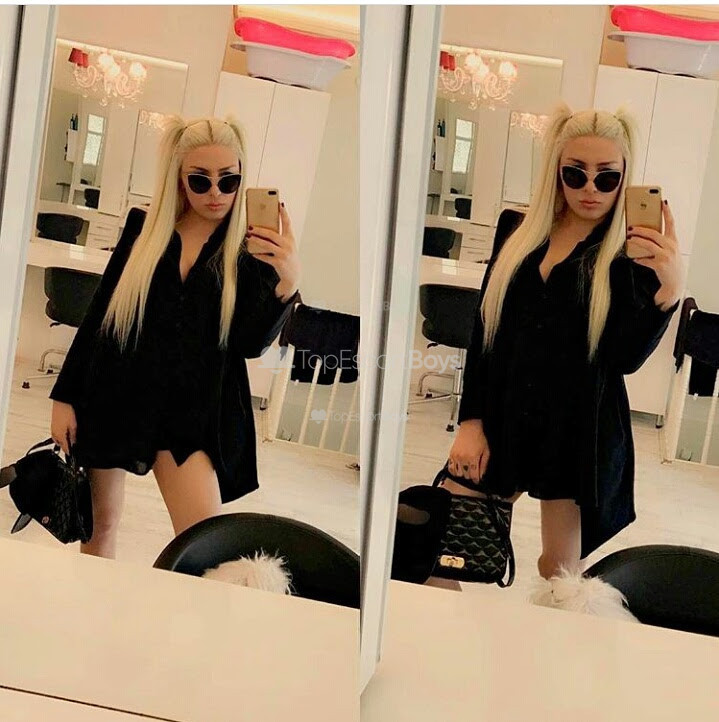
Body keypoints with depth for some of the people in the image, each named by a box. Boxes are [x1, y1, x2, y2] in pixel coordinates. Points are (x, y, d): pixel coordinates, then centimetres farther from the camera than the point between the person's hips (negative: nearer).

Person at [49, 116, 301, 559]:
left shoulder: (252, 250, -1)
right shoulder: (143, 227, 3)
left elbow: (251, 343, -9)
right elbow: (99, 314, 5)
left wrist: (288, 282, -26)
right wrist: (65, 396, 3)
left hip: (190, 411, -1)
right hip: (114, 397, 2)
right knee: (101, 525, 14)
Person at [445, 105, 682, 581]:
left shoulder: (635, 253, -5)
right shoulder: (520, 234, 5)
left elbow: (626, 358, -14)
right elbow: (483, 331, 6)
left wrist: (671, 287, -28)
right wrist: (470, 420, 1)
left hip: (580, 432, -3)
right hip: (503, 420, 4)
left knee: (560, 569, 7)